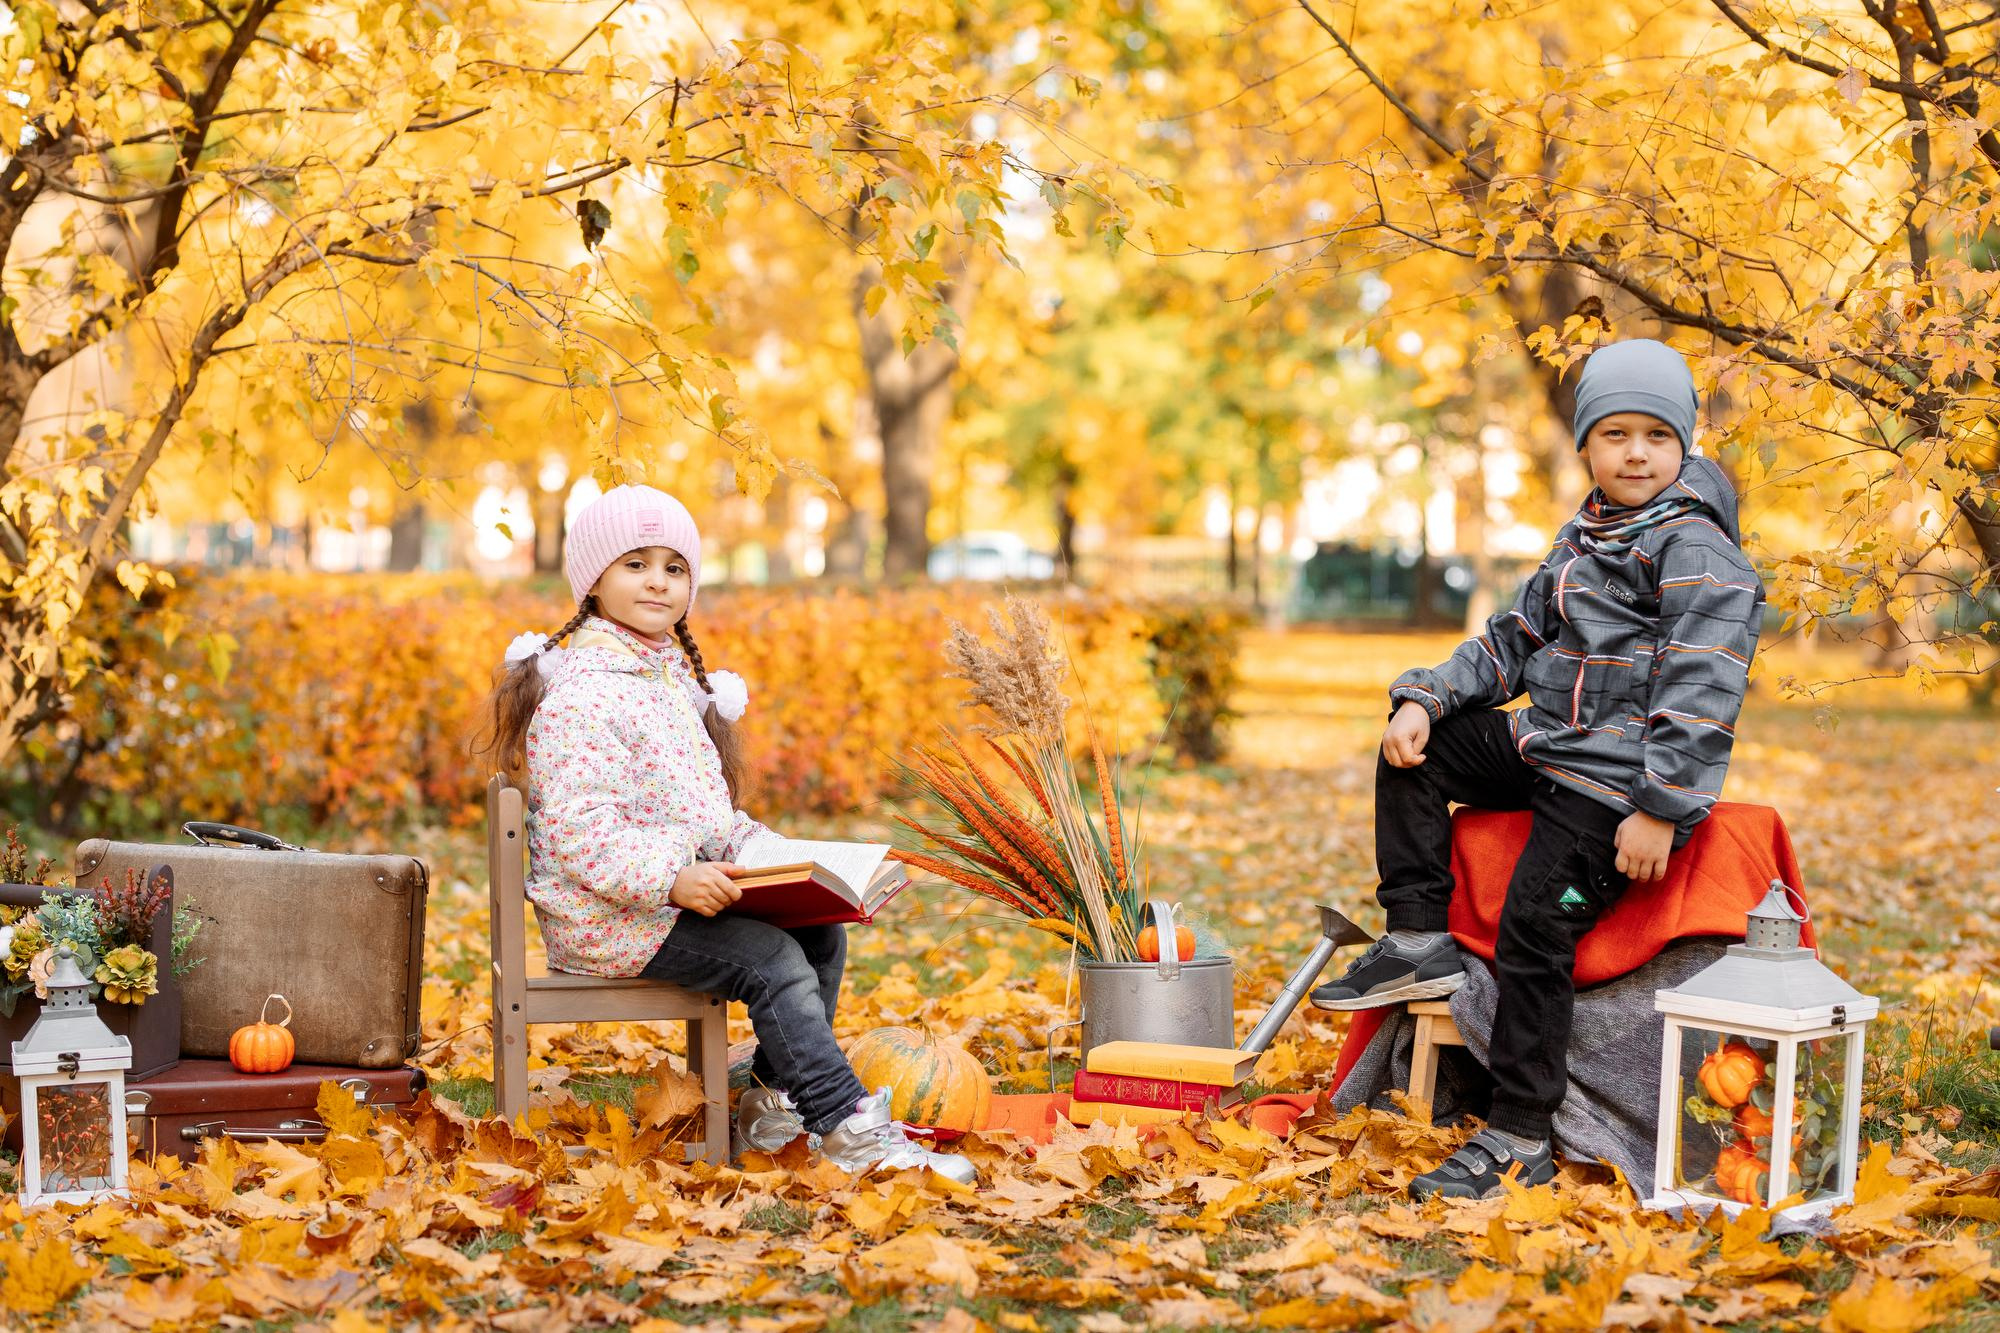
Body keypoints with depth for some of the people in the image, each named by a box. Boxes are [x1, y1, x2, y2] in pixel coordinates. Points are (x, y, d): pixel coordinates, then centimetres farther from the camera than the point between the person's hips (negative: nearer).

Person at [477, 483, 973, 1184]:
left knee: (821, 931, -4)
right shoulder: (579, 693, -15)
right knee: (775, 961, -22)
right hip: (609, 915, -9)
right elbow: (579, 831, -24)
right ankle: (852, 1130, -19)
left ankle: (770, 1101, 1)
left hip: (687, 887, 9)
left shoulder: (675, 679, 17)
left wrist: (767, 852, 5)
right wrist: (673, 877, -33)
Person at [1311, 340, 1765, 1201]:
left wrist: (1661, 807, -28)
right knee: (1415, 749, 10)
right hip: (1547, 750, 10)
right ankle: (1419, 943, 7)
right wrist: (1427, 699, 6)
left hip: (1619, 782, -10)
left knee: (1534, 921, -19)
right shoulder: (1583, 539, 16)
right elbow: (1516, 641, 22)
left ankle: (1520, 1139, -13)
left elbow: (1702, 687, -21)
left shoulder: (1695, 549, -13)